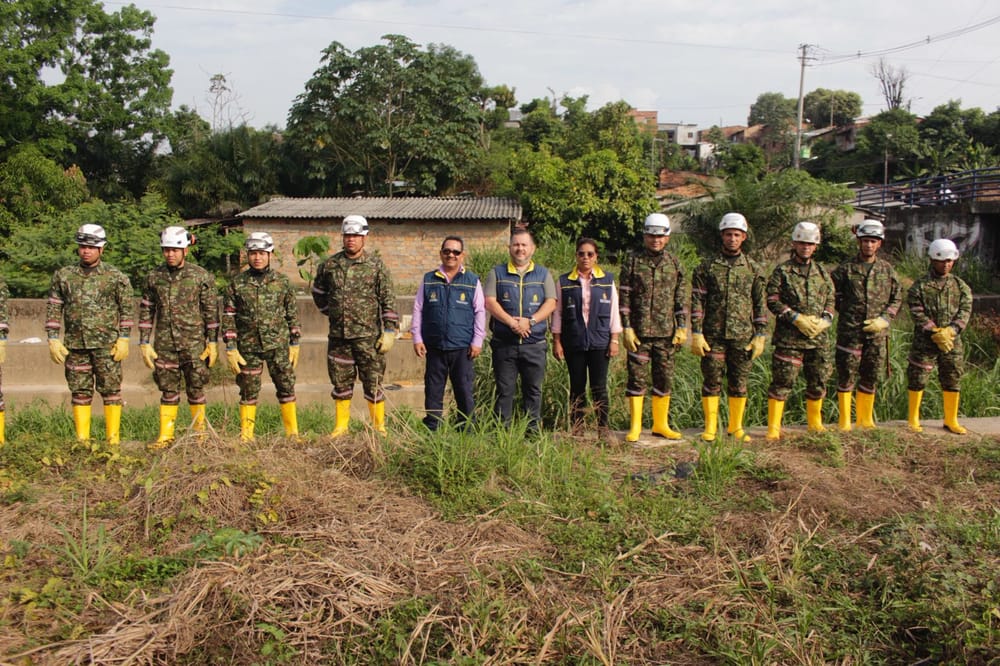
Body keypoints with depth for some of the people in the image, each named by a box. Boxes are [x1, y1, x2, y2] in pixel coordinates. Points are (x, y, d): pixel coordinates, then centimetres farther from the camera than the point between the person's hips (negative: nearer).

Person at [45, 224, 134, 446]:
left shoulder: (115, 277, 1)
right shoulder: (63, 276, 8)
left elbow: (127, 309, 1)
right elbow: (53, 309, 10)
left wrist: (124, 339, -6)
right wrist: (53, 339, 3)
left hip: (107, 345, -3)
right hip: (75, 345, 3)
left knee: (111, 390, -2)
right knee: (80, 392, 7)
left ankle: (113, 440, 5)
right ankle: (82, 440, 14)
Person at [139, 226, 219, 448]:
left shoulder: (201, 276, -2)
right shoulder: (154, 277, 5)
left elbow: (211, 311, 0)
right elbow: (145, 311, 9)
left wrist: (212, 342, -3)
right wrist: (144, 342, 4)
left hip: (194, 344, -2)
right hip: (164, 344, 2)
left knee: (196, 389, 4)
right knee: (168, 391, 7)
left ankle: (199, 433, 17)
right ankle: (165, 435, 14)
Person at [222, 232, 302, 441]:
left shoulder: (282, 282, 3)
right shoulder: (237, 284, 1)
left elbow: (292, 314, 8)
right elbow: (228, 317, 1)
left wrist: (295, 344, 4)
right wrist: (230, 349, -4)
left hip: (278, 346, 0)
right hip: (248, 347, 0)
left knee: (286, 387, 2)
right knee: (248, 391, 6)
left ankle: (292, 433, 13)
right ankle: (246, 436, 17)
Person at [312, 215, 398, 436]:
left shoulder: (376, 266, -2)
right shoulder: (329, 265, 6)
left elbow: (388, 301, -4)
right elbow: (318, 292, 22)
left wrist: (390, 331, -9)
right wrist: (331, 312, 15)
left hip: (368, 336, -3)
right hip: (338, 335, 3)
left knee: (373, 383, 2)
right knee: (341, 383, 11)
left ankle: (379, 426, 13)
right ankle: (341, 426, 22)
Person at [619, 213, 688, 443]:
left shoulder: (674, 264, 9)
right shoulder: (633, 261, 0)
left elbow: (682, 298, 10)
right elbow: (624, 298, -2)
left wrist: (682, 327, 2)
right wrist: (626, 328, -8)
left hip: (666, 333, 3)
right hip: (639, 332, -3)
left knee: (665, 379, 8)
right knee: (637, 378, -1)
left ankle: (661, 424, 20)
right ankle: (635, 426, 8)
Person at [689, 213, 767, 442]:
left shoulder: (753, 269, 8)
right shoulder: (706, 268, 3)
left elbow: (761, 305, 8)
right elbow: (697, 302, 0)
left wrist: (760, 336, 2)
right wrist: (696, 333, -7)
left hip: (743, 337, 1)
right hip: (713, 336, -1)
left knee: (739, 384, 7)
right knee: (711, 382, 2)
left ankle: (736, 427, 19)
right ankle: (710, 426, 12)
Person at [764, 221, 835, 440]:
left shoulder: (822, 273, 15)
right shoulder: (782, 271, 0)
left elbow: (830, 301, 16)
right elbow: (773, 301, -7)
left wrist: (824, 321, -3)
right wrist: (797, 318, -16)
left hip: (818, 337, 5)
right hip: (789, 337, -5)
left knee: (818, 381, 11)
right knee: (782, 381, -6)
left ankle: (815, 423, 29)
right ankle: (773, 427, 0)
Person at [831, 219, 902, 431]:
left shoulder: (887, 269, 9)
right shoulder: (845, 269, 0)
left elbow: (897, 298, 12)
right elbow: (832, 296, 5)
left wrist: (884, 319, -2)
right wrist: (847, 313, -1)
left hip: (877, 333, 3)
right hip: (849, 332, -3)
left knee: (871, 377, 10)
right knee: (846, 376, -1)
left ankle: (865, 419, 23)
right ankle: (844, 420, 8)